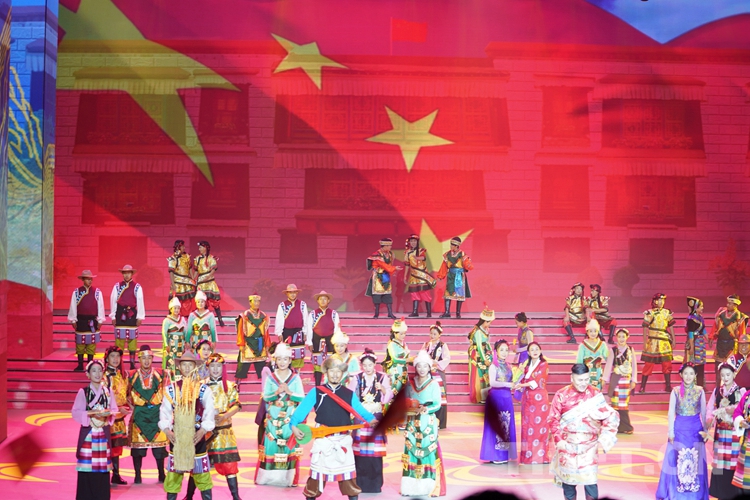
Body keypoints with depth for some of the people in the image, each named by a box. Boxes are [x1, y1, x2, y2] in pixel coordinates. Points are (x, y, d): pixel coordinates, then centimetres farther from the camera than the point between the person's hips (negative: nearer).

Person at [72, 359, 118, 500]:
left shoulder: (108, 391, 6)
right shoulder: (83, 392, -3)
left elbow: (114, 410, 9)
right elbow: (76, 412, -6)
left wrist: (107, 414, -12)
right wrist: (91, 413, -19)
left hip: (103, 433, 3)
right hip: (88, 433, -3)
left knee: (103, 469, 5)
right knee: (87, 470, -4)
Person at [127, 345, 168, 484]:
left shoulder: (159, 375, 4)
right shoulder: (132, 376, 3)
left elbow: (165, 393, 11)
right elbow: (128, 394, 12)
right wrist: (132, 407, 3)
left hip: (157, 413, 0)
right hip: (139, 414, 0)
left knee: (159, 445, 1)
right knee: (138, 445, -1)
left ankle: (161, 475, 11)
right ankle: (137, 476, 7)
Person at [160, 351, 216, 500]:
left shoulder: (203, 389, 1)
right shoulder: (171, 389, 4)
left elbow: (209, 412, -2)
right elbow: (165, 411, 3)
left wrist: (202, 430, -14)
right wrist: (167, 430, -10)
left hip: (196, 435, -1)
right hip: (176, 435, 1)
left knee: (202, 473, 3)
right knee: (173, 473, 4)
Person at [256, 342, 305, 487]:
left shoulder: (295, 378, 2)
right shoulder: (270, 378, 5)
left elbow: (301, 398, -2)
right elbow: (265, 397, 0)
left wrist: (289, 392, -16)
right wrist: (277, 392, -16)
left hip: (290, 419, -1)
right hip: (273, 419, 1)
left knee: (289, 447, -3)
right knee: (271, 447, -2)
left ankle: (288, 478, 2)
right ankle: (268, 477, 6)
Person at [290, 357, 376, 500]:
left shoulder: (349, 394, 6)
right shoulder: (316, 392, 1)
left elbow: (361, 412, -4)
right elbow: (301, 410, -7)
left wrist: (372, 419, -24)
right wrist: (294, 425, -22)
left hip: (343, 439, 1)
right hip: (322, 439, -1)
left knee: (348, 474, 3)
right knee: (317, 473, 6)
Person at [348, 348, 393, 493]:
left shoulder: (382, 377, 5)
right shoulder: (356, 379, 4)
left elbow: (389, 397, -1)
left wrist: (383, 389, -19)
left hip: (376, 418, 0)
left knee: (375, 452, -1)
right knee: (360, 451, -1)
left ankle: (375, 483, 8)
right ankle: (360, 483, 8)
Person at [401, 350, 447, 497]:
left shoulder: (433, 384, 0)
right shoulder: (410, 383, 8)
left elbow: (437, 404, -4)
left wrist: (426, 409, -20)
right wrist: (410, 407, -11)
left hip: (428, 423, -3)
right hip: (412, 422, 3)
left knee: (428, 450, -7)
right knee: (411, 450, -1)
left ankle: (429, 486, -4)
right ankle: (412, 486, 4)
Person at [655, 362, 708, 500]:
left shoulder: (700, 391, 0)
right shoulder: (676, 391, -2)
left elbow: (703, 412, 4)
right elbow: (671, 413, 0)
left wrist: (705, 431, 2)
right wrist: (670, 431, -4)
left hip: (696, 428, 1)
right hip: (679, 428, -1)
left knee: (695, 460, 3)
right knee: (678, 459, 3)